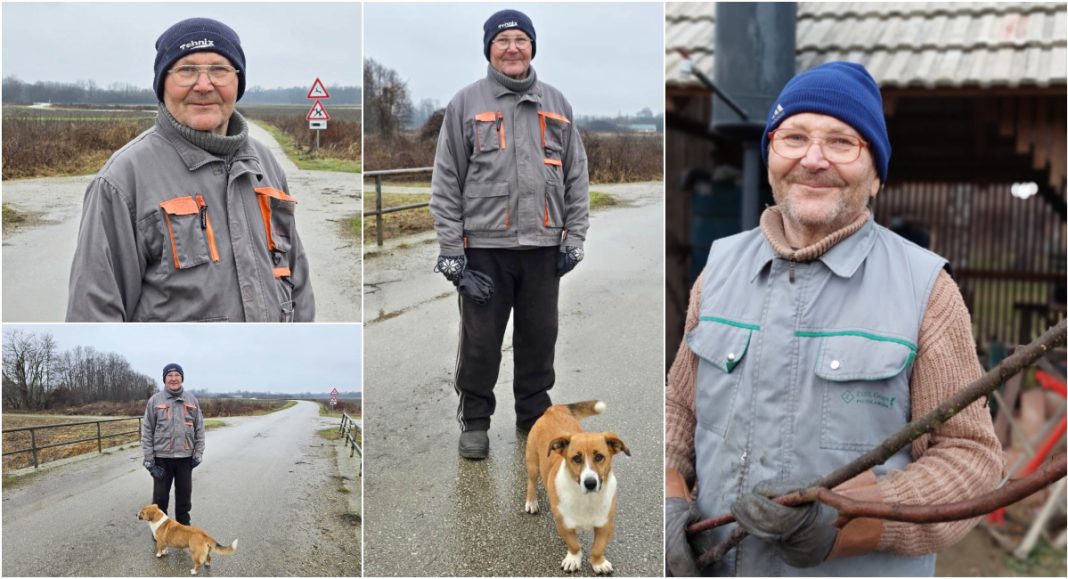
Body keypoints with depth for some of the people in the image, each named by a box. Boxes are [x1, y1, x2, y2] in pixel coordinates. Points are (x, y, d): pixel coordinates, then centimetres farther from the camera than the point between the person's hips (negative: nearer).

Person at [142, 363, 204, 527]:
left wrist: (198, 454, 2)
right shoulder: (155, 400, -2)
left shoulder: (191, 400, 4)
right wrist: (148, 459, -6)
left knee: (184, 494, 11)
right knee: (160, 496, 7)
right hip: (162, 457, -2)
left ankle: (184, 527, 26)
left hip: (185, 457, 2)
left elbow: (199, 428, 7)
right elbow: (147, 431, -2)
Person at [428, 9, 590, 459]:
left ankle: (535, 413, 30)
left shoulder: (556, 104, 11)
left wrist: (574, 237, 6)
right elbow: (446, 181, -1)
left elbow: (576, 176, 13)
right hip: (485, 247, -3)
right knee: (480, 340, 4)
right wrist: (451, 250, -6)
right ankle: (474, 421, 20)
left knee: (539, 336, 12)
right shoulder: (466, 102, 1)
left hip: (543, 246, 3)